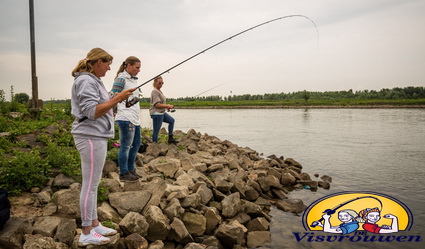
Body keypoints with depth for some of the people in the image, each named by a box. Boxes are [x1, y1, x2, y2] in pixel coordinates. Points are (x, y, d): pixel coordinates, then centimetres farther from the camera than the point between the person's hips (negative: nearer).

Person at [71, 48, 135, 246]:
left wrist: (116, 100, 15)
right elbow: (92, 112, -22)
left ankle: (94, 224, 26)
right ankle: (86, 234, 8)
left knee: (93, 184, 15)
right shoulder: (86, 81, -14)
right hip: (91, 137, -10)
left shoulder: (93, 80, 17)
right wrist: (117, 98, -22)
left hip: (96, 137, 10)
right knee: (90, 185, -3)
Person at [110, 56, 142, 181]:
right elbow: (113, 96, -12)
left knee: (136, 144, 15)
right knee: (125, 146, -2)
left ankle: (131, 170, 28)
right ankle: (124, 173, 9)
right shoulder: (121, 79, -8)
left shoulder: (133, 79, 19)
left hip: (135, 118, 10)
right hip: (126, 118, -10)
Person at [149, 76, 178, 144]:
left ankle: (170, 138, 25)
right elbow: (157, 104, -23)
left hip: (162, 112, 11)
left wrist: (167, 107, 10)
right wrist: (168, 106, -18)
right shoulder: (155, 91, -15)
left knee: (171, 120, 20)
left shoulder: (159, 91, 15)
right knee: (156, 131, -5)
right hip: (156, 113, -11)